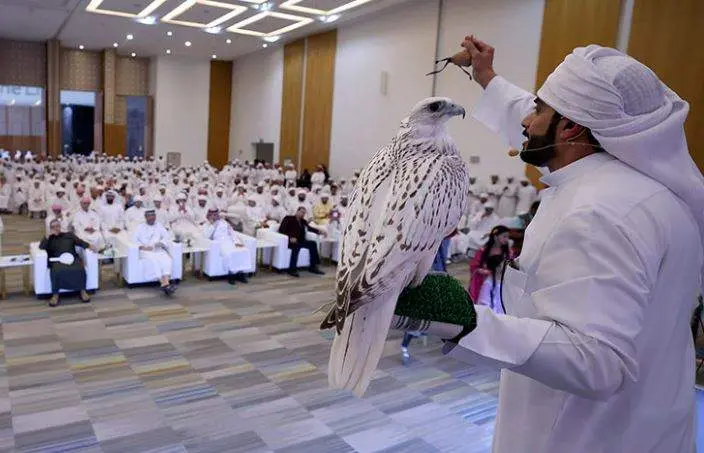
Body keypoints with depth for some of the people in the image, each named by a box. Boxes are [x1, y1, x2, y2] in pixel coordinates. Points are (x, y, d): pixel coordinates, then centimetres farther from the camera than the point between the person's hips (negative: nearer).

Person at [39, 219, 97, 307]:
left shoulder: (69, 235, 25)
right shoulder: (48, 238, 24)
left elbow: (80, 242, 11)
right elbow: (41, 247, 5)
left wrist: (89, 246, -8)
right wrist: (48, 236, -2)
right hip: (57, 261, -1)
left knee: (80, 269, -33)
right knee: (56, 271, -36)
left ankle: (83, 292, -20)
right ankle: (55, 295, -23)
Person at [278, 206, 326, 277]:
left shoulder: (303, 221, 22)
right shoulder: (288, 218, 5)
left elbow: (309, 228, 11)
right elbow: (281, 230, -5)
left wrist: (319, 231, -8)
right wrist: (290, 237, -21)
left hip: (300, 241, 6)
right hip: (289, 241, -6)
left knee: (313, 244, -17)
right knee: (297, 246, -37)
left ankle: (313, 267, -12)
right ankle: (292, 269, -35)